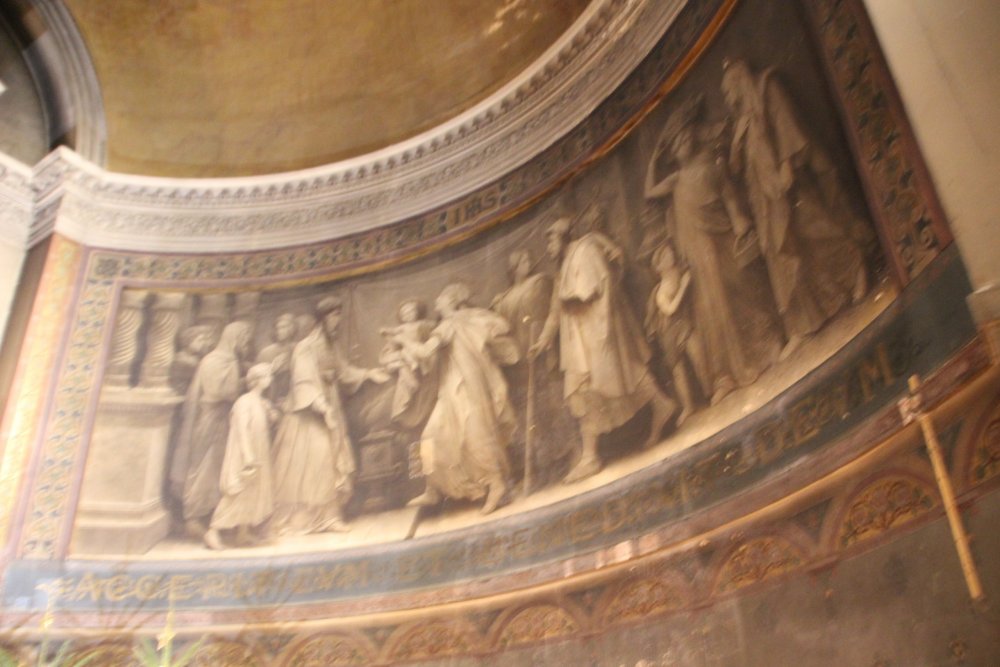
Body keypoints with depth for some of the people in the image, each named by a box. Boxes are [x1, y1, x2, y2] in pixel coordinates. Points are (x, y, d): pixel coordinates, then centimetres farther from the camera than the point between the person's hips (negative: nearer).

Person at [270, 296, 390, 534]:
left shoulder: (331, 347, 11)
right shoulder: (305, 347, -12)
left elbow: (343, 373, 22)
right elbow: (304, 381, -18)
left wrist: (367, 374, 12)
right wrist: (321, 406, -24)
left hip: (330, 412, 8)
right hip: (308, 415, -8)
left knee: (332, 465, 5)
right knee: (305, 464, -6)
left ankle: (327, 516, 10)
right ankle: (297, 518, 1)